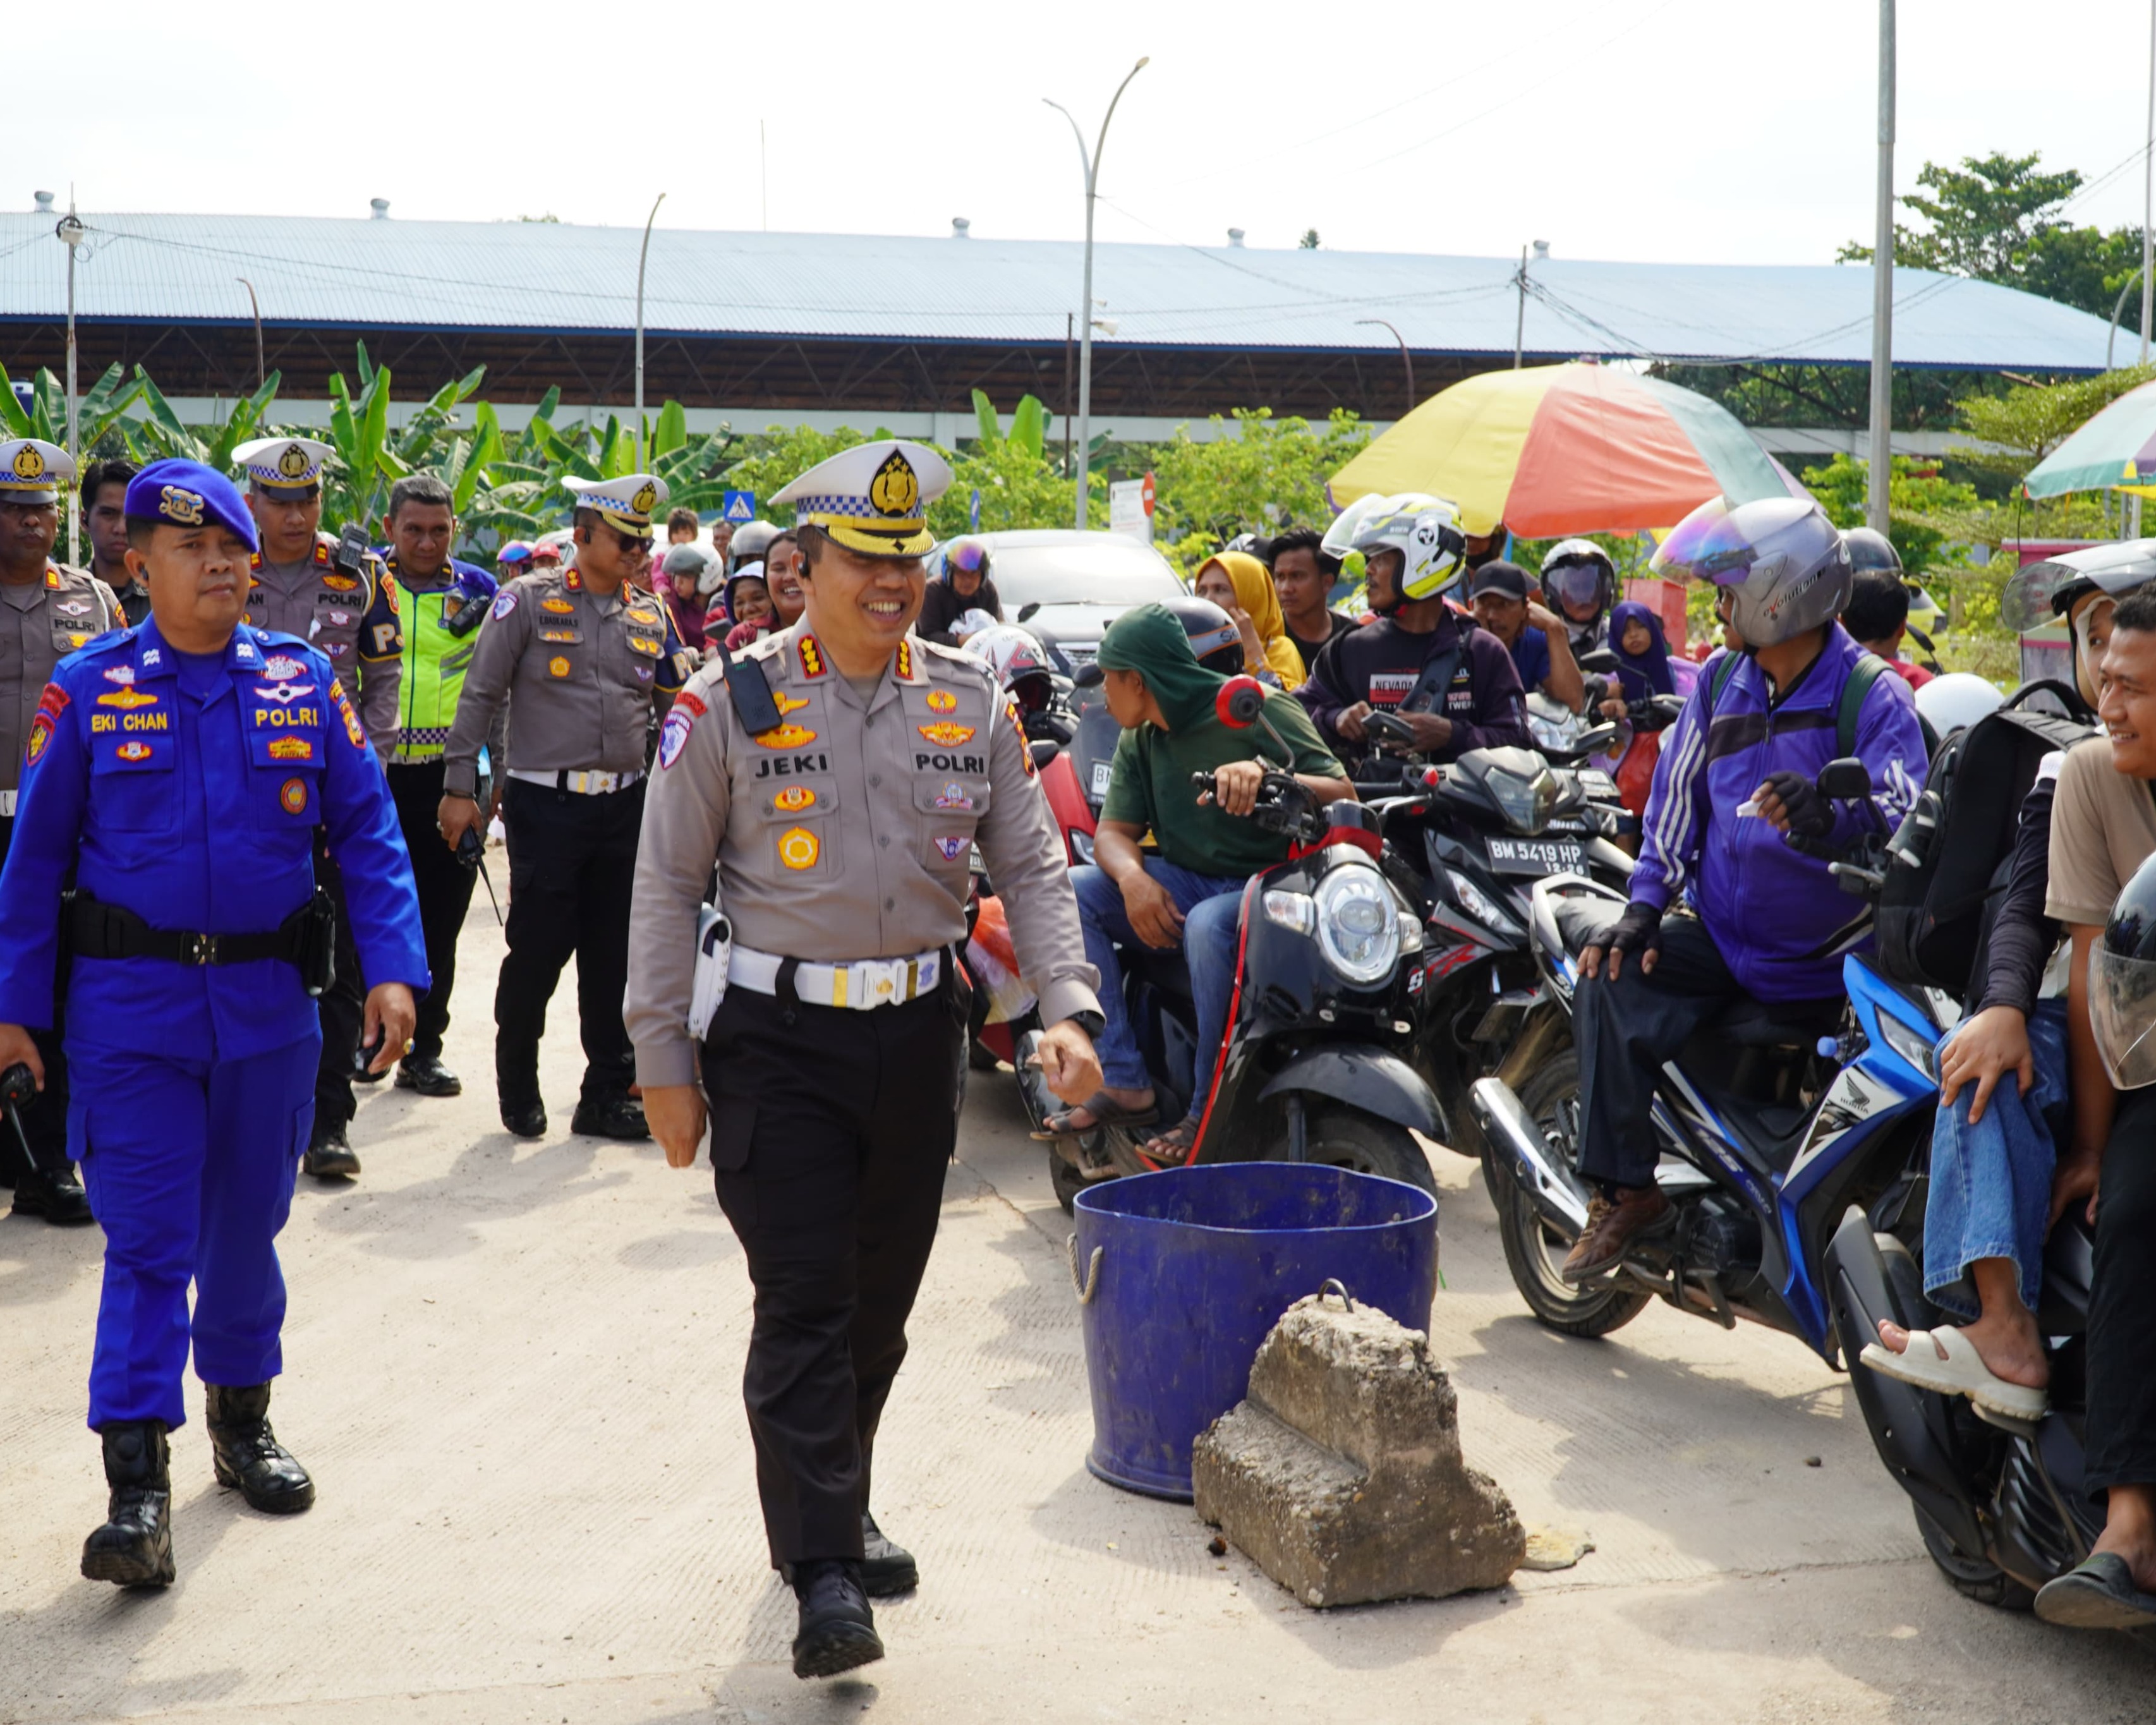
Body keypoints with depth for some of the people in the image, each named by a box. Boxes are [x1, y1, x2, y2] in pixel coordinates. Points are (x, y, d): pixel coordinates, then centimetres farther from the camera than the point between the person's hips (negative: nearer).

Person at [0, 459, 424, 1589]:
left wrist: (392, 969, -7)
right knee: (149, 1240, -6)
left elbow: (366, 833, 2)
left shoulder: (302, 680, 2)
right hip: (132, 1000, -2)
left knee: (248, 1226, 15)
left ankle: (243, 1421, 34)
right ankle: (137, 1485, -3)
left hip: (268, 997, 2)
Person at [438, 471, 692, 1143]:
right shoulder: (529, 601, -3)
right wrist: (459, 787, -6)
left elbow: (679, 709, 18)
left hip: (625, 804, 4)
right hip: (547, 804, -4)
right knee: (538, 949, -2)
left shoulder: (650, 616, 10)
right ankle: (518, 1086, 18)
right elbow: (479, 695, -2)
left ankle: (607, 1094, 18)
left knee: (614, 955, 8)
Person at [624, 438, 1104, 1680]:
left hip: (922, 1031, 4)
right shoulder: (730, 704, -5)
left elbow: (1033, 866, 7)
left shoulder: (973, 703, 5)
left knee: (882, 1300, 14)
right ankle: (824, 1568, -5)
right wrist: (664, 1061, -5)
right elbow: (668, 888, -2)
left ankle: (841, 1501, 33)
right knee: (805, 1302, -8)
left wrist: (1068, 1007, -7)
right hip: (782, 1037, -4)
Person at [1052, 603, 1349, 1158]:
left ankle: (1211, 1110, -26)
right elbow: (1114, 830, 5)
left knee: (1208, 925, -40)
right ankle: (1124, 1083, -20)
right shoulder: (1139, 740, 12)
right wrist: (1132, 877, -19)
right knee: (1070, 891, -16)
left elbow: (1344, 797, -16)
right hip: (1183, 883, 7)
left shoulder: (1257, 710, -9)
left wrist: (1267, 775, -36)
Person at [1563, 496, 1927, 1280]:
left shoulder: (1872, 695, -8)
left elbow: (1905, 812, -21)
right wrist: (1644, 907, 1)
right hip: (1721, 935, 4)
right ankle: (1625, 1192, -16)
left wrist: (1832, 817, -43)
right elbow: (1677, 796, 13)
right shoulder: (1719, 682, 10)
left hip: (1836, 956, -4)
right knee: (1612, 986, -22)